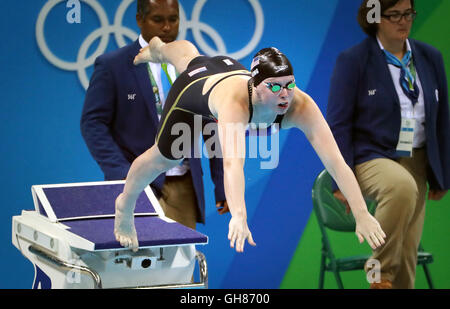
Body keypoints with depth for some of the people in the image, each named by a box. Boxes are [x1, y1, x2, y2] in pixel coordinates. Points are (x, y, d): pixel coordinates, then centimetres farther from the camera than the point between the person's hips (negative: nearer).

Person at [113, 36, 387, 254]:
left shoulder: (301, 106, -45)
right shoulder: (235, 101, -54)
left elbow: (335, 161, -52)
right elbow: (233, 163, -68)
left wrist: (362, 215, -62)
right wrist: (239, 216, -82)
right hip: (200, 82, -3)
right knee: (164, 158, 17)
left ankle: (160, 48, 72)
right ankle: (125, 206, 48)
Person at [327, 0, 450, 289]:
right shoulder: (353, 60, -7)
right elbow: (338, 124, -7)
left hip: (417, 163, 5)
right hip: (371, 156, -5)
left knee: (408, 254, 3)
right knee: (402, 186, -38)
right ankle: (381, 269, -19)